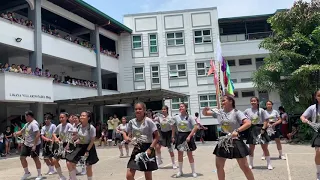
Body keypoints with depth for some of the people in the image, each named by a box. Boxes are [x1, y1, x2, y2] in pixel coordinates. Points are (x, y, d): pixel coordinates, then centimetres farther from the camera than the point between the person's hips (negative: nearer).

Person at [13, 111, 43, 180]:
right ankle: (27, 172, 27)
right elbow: (22, 131, 22)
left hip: (34, 145, -9)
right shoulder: (27, 124, 11)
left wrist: (34, 145, -28)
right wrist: (16, 133, -2)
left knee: (35, 158, 0)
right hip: (26, 144, 10)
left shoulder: (34, 124, -20)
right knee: (22, 157, 11)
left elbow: (38, 134, -28)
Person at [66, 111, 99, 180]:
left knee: (88, 167, 4)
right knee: (69, 163, -4)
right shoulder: (79, 126, -3)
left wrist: (87, 151, -17)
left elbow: (92, 141, -15)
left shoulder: (91, 128, -19)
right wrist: (76, 141, -4)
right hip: (79, 147, 5)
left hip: (89, 147, -5)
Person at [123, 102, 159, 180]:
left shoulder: (148, 121, -12)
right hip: (136, 148, 4)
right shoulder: (132, 122, 1)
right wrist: (126, 138, -9)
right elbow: (125, 133, 14)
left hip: (147, 148, -4)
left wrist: (150, 149, -20)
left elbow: (157, 136, -12)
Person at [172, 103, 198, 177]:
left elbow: (195, 127, -12)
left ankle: (193, 171, 18)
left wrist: (189, 136, -17)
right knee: (180, 154, 10)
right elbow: (173, 127, 11)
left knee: (189, 154, 3)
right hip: (180, 136, 3)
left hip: (187, 135, -3)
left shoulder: (189, 117, -10)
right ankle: (180, 171, 25)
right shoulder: (176, 117, -1)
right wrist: (173, 137, 8)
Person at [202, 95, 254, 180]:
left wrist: (237, 131, -33)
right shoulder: (219, 112, 4)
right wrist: (205, 109, -13)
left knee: (244, 167, 1)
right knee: (219, 165, 11)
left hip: (235, 142, -5)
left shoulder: (236, 112, -10)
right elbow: (205, 113, 11)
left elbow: (248, 123, -20)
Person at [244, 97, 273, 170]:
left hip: (260, 129, -2)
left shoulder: (261, 110, -3)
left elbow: (266, 120, -5)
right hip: (252, 130, 2)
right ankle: (250, 164, 20)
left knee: (265, 147, 3)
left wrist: (263, 129, -14)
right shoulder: (247, 111, 3)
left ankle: (269, 164, 15)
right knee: (251, 148, 8)